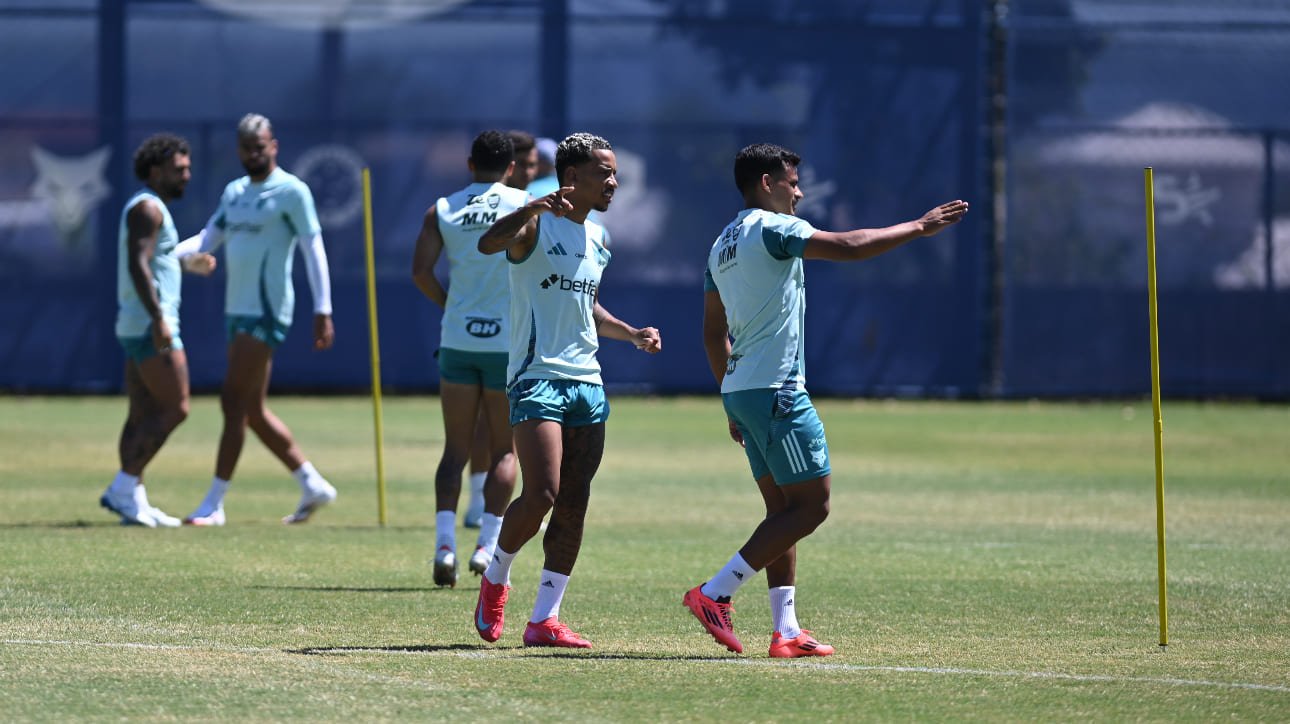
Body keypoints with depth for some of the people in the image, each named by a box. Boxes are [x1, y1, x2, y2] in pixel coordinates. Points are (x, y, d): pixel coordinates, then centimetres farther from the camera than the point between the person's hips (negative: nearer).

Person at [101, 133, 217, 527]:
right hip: (149, 322, -10)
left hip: (138, 327, 10)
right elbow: (137, 265, -22)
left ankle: (133, 500, 3)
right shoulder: (147, 207, -12)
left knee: (144, 415, 7)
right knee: (175, 408, -10)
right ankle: (124, 487, -11)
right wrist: (159, 318, -27)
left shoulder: (145, 209, 19)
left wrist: (187, 262, 20)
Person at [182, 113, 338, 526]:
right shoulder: (234, 192, 16)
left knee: (234, 400, -12)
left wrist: (323, 310, -16)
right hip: (237, 309, 8)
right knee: (253, 410, 10)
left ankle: (214, 504, -11)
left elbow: (314, 251, -10)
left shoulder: (291, 192, -7)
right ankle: (313, 486, 21)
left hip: (266, 312, -8)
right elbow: (208, 240, 16)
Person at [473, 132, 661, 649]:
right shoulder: (537, 225, -6)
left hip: (587, 382, 7)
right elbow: (488, 243, -28)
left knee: (573, 506, 2)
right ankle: (496, 577, 10)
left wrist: (631, 334, 19)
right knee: (541, 495, -17)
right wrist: (536, 206, -40)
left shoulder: (597, 239, 18)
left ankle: (544, 619, 5)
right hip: (537, 377, -7)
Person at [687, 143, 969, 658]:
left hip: (740, 391, 10)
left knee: (783, 508, 11)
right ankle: (715, 594, -14)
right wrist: (918, 227, -7)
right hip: (776, 389, -10)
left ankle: (786, 631, 6)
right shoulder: (771, 228, -10)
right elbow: (849, 247, -18)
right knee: (811, 505, -7)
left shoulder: (722, 246, 17)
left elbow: (714, 335, 20)